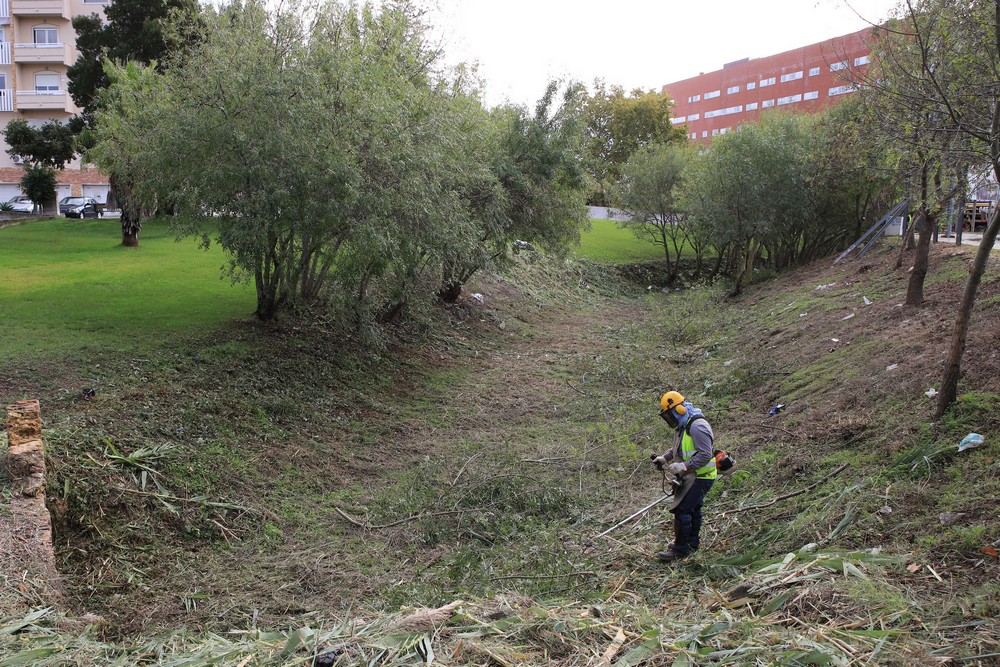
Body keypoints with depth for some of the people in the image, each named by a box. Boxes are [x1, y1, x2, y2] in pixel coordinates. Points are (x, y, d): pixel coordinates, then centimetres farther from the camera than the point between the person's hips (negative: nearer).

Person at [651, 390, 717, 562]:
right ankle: (692, 543, 35)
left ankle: (681, 549, -1)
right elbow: (677, 448, 22)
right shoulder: (682, 426, 9)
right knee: (693, 509, 21)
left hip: (701, 477, -10)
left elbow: (705, 455, -28)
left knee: (682, 509, -10)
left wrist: (683, 467, -29)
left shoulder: (697, 426, -25)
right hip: (692, 476, 10)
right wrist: (664, 457, 7)